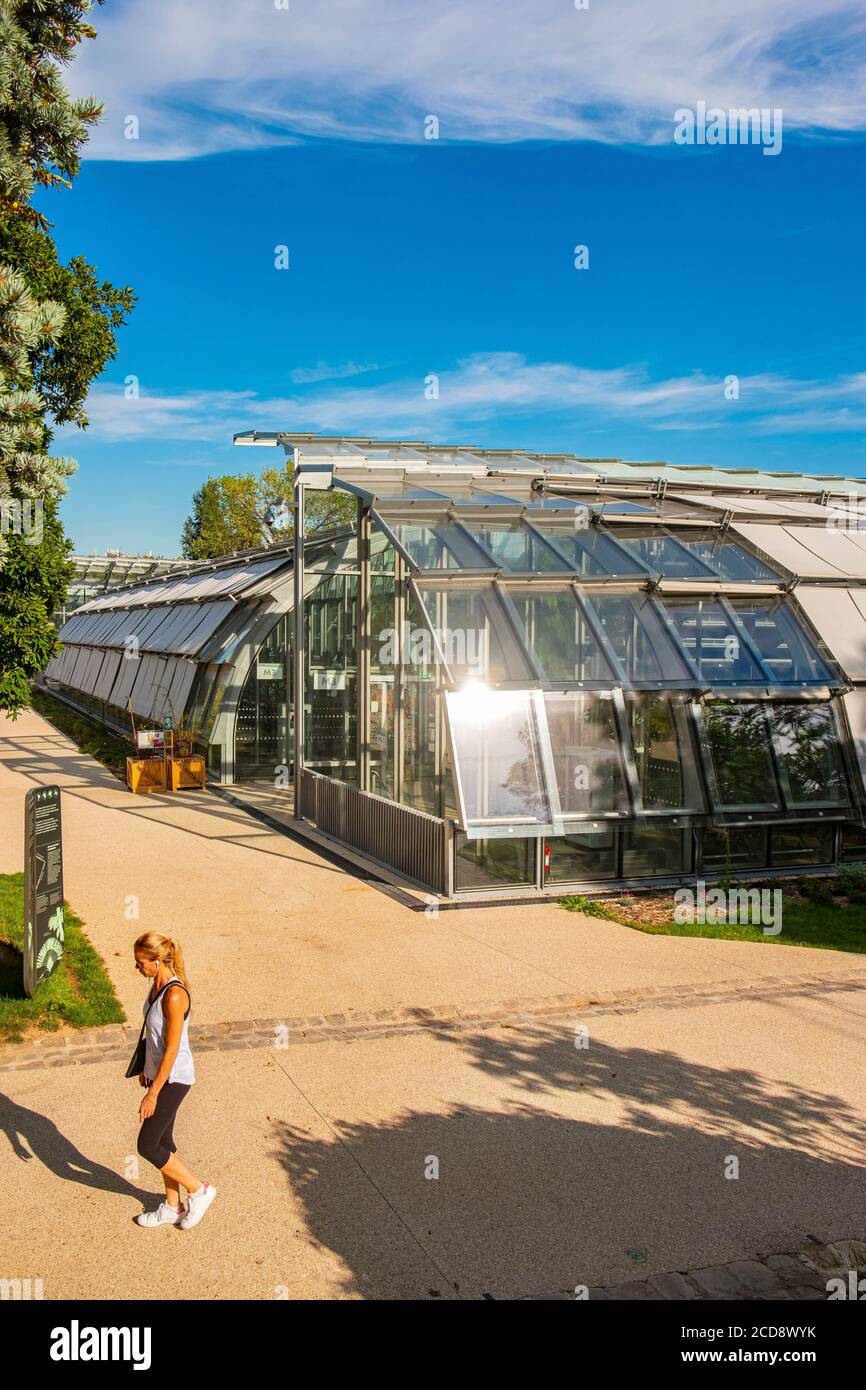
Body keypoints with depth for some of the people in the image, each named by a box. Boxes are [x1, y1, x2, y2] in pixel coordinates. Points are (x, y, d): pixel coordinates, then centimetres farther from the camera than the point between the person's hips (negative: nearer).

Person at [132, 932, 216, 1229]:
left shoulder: (174, 995, -27)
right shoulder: (157, 985, 1)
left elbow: (172, 1050, -24)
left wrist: (153, 1093, -20)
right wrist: (146, 1070, 22)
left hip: (173, 1079, -9)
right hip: (158, 1072, 9)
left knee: (147, 1146, 0)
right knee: (162, 1142, 17)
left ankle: (199, 1190, 16)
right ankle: (172, 1207, 33)